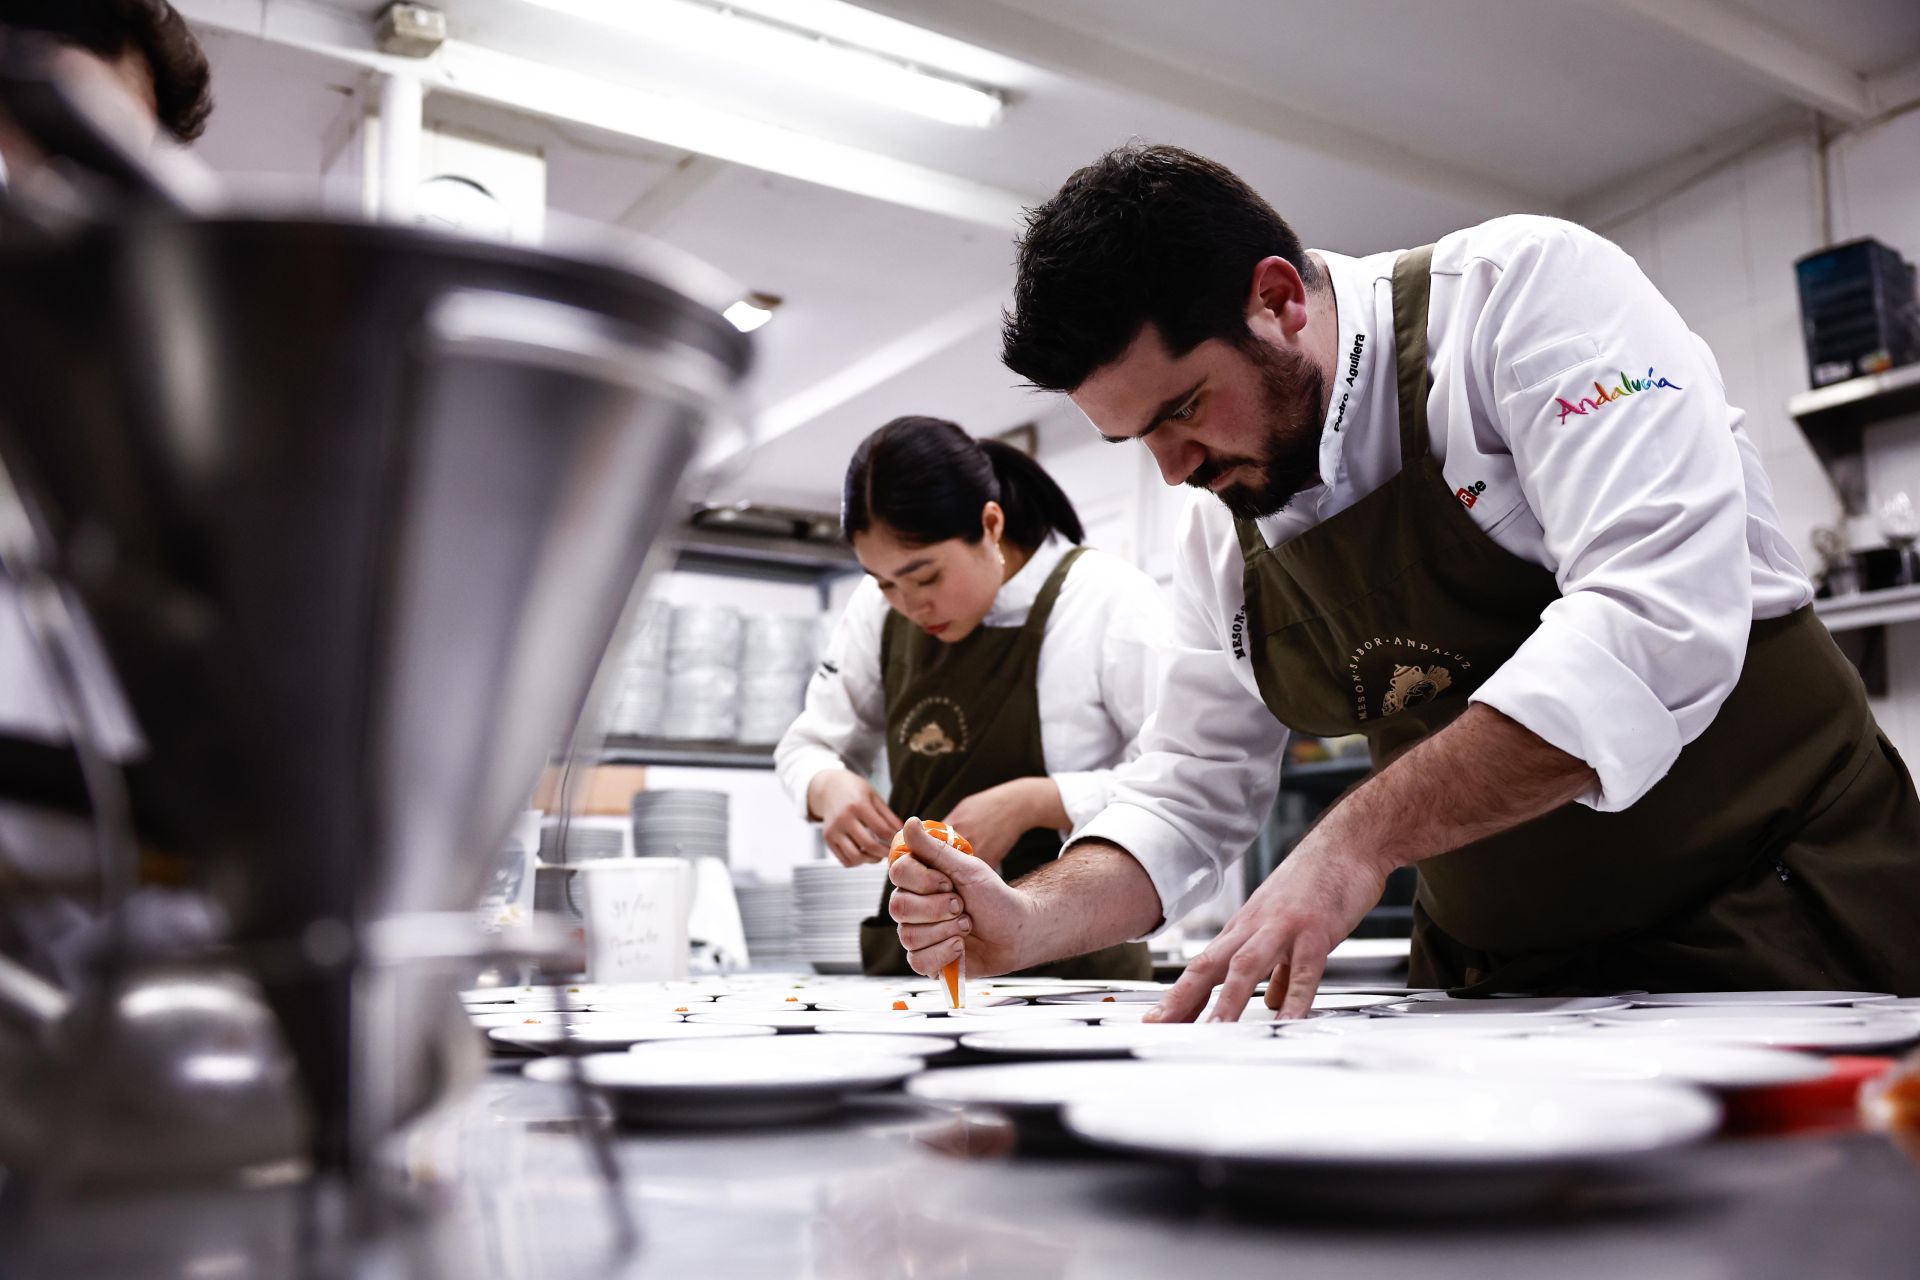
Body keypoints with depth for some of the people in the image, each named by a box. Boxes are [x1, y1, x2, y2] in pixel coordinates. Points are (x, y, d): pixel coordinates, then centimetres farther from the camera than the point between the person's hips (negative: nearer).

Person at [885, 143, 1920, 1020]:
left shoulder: (1526, 288, -14)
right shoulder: (1222, 527, 4)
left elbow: (1657, 617, -27)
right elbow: (1190, 790, 9)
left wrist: (1359, 839, -31)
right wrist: (1028, 922, -8)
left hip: (1775, 926, -4)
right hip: (1502, 985, 5)